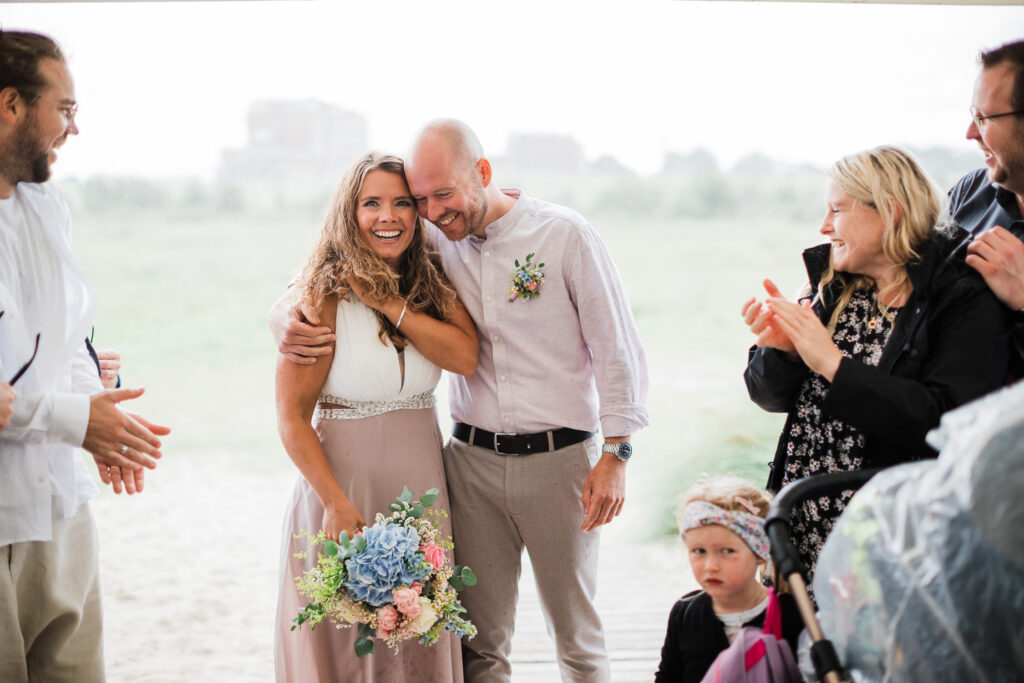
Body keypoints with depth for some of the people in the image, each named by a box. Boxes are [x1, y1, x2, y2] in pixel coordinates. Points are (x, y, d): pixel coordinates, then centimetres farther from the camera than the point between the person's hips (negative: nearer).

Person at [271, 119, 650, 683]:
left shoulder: (565, 235, -7)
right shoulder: (432, 241, 2)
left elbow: (617, 350, -4)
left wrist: (615, 455, -8)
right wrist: (285, 315, -12)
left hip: (559, 460, -2)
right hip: (473, 460, 3)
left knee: (577, 637, 9)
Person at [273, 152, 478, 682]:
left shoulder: (431, 283, 6)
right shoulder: (324, 295, -10)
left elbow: (465, 357, -11)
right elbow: (291, 417, -11)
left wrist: (391, 304, -15)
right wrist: (337, 504, -19)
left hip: (421, 487, 4)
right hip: (344, 484, -4)